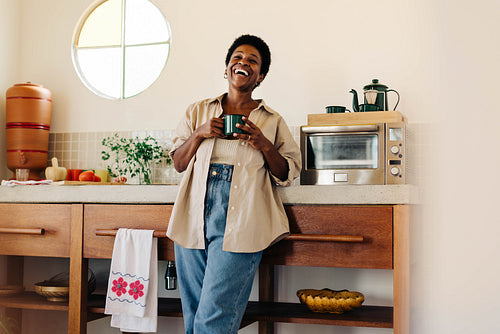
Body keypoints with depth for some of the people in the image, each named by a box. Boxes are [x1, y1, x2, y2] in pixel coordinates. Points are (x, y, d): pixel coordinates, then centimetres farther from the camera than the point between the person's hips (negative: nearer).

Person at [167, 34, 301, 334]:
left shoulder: (272, 121, 12)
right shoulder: (198, 111, 18)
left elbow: (288, 175, 9)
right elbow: (179, 163, 16)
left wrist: (263, 145, -7)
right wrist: (199, 134, -1)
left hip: (239, 222, -3)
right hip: (195, 217, 3)